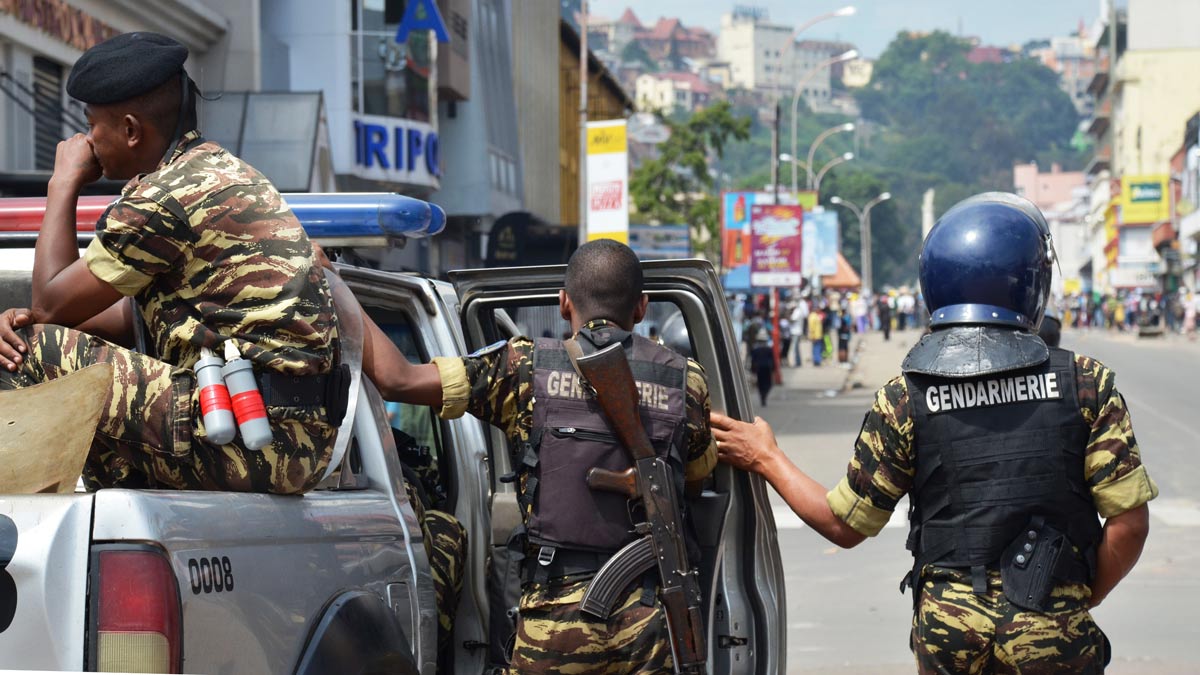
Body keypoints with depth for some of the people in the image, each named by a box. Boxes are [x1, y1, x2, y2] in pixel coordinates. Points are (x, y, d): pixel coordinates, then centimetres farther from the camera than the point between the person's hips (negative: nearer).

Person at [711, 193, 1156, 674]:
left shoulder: (904, 400, -3)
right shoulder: (1085, 384, -6)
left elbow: (845, 524, 3)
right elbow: (1129, 521, -8)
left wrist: (767, 459, 17)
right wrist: (1082, 599, 8)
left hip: (947, 634, 2)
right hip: (1053, 635, -1)